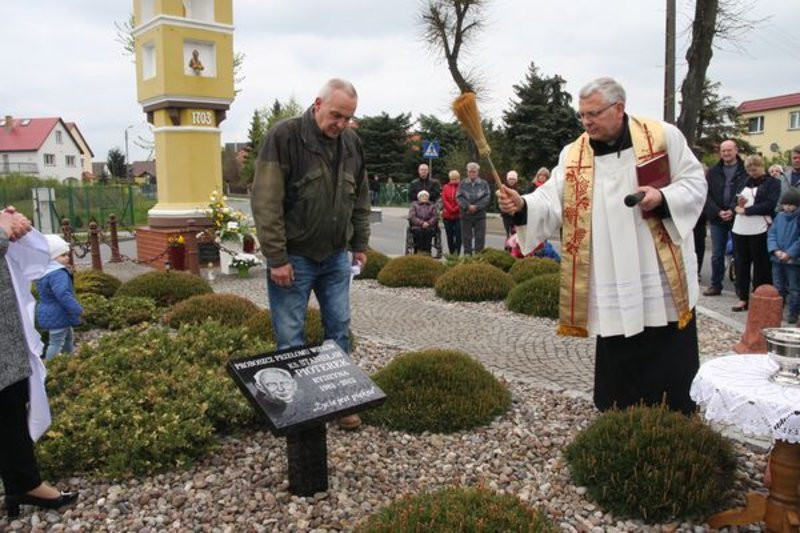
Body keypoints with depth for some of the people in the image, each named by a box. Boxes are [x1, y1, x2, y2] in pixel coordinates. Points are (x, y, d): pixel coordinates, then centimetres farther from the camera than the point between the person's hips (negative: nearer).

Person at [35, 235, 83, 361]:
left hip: (51, 313, 11)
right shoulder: (58, 274, -27)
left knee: (68, 336, 25)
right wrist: (77, 309, -31)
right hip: (57, 315, -11)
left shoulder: (45, 271, 9)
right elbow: (63, 294, -36)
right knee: (57, 343, -2)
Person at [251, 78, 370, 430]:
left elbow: (361, 199, 14)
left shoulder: (351, 142, 5)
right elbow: (266, 202, -16)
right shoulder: (284, 137, -13)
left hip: (336, 257, 5)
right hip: (294, 258, -5)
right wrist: (276, 258, -18)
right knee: (291, 338, 4)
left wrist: (360, 244, 11)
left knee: (339, 330, 12)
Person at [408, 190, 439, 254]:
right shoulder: (414, 205, 18)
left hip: (429, 227, 1)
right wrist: (421, 223, -12)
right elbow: (412, 217, 2)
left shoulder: (432, 206, 22)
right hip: (417, 226, -1)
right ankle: (419, 250, -35)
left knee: (428, 231, -34)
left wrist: (428, 223, -12)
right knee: (419, 231, -35)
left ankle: (427, 251, -35)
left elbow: (436, 216, 7)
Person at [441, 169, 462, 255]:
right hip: (447, 215, 3)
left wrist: (456, 209, -13)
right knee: (449, 235, 6)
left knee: (458, 235, -6)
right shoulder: (446, 187, 11)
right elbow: (444, 200, 2)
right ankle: (451, 253, 14)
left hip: (459, 215, -3)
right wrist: (451, 209, -9)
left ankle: (457, 253, -2)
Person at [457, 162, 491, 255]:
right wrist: (468, 206, -15)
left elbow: (487, 197, -2)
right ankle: (467, 254, 11)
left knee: (480, 236, 0)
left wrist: (477, 207, -14)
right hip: (466, 214, 0)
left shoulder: (484, 183, 7)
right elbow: (459, 197, -1)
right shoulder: (463, 184, 9)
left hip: (480, 214, 0)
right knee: (466, 236, 4)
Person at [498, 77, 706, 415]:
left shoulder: (664, 136, -1)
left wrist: (662, 198, -17)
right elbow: (551, 202, -5)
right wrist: (522, 205, -24)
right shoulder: (573, 155, 4)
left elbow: (694, 183, 2)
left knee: (672, 360, 8)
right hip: (610, 282, 2)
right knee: (617, 363, 12)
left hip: (663, 276, -1)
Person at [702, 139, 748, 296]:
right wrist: (718, 212, -12)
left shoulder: (745, 171, -3)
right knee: (717, 254, 8)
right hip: (717, 219, 3)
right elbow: (707, 195, 0)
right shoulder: (713, 172, 6)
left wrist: (733, 211, -18)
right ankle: (716, 284, 17)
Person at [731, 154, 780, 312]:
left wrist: (746, 210, -14)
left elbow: (769, 205, -12)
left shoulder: (772, 183, 2)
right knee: (741, 263, 7)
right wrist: (737, 204, -4)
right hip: (740, 229, 6)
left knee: (760, 265, 1)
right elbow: (735, 201, 19)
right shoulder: (746, 182, 19)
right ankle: (743, 298, 15)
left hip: (759, 230, -5)